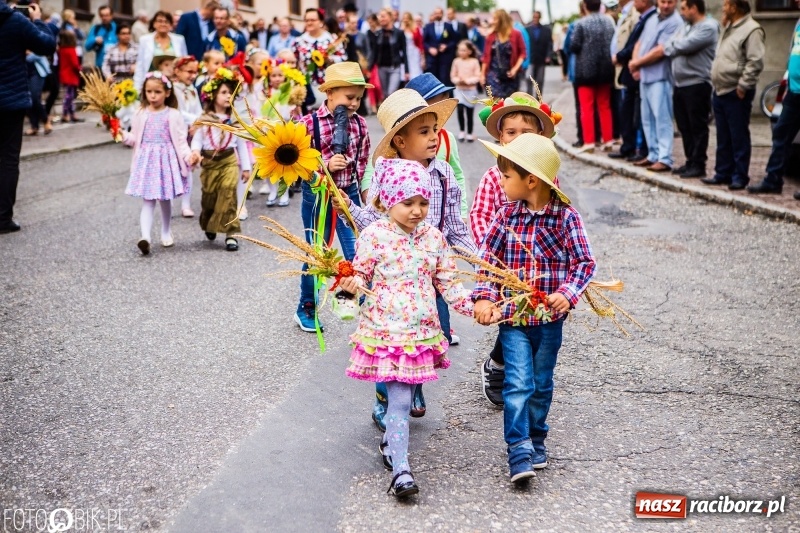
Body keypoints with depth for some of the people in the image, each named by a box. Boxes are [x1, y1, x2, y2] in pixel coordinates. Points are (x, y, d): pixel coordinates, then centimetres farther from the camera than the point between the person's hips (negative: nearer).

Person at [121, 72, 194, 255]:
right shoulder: (141, 115, 5)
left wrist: (189, 156, -19)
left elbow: (181, 141, -5)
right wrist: (123, 134, -9)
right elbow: (135, 138, 9)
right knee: (147, 200, -6)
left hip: (167, 160, -1)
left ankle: (166, 233, 33)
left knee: (165, 198, 12)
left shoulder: (173, 115, -3)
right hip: (146, 160, 1)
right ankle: (145, 237, -18)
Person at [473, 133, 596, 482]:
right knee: (518, 382, -8)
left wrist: (568, 293, -22)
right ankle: (519, 451, -5)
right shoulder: (507, 215, -1)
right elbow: (487, 257, 4)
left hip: (549, 318, 0)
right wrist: (484, 297, -7)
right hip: (512, 316, 0)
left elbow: (584, 263, -6)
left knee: (541, 383, 15)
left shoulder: (566, 217, -9)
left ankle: (536, 438, 34)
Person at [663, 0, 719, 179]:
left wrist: (668, 48, -2)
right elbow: (671, 46, 14)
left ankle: (698, 165, 0)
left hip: (697, 84, -9)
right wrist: (670, 48, -9)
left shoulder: (708, 27, -10)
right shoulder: (686, 27, 20)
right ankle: (691, 162, 20)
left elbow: (685, 45, -19)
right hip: (680, 84, 9)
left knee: (697, 127, -4)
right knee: (685, 127, 12)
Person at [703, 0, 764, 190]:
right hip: (719, 91, 9)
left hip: (736, 94, -9)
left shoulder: (751, 30, -11)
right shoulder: (728, 28, 19)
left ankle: (740, 176, 1)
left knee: (738, 137, -4)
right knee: (723, 137, 13)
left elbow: (755, 62, -18)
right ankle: (722, 173, 21)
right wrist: (716, 84, 16)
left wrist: (743, 86, -18)